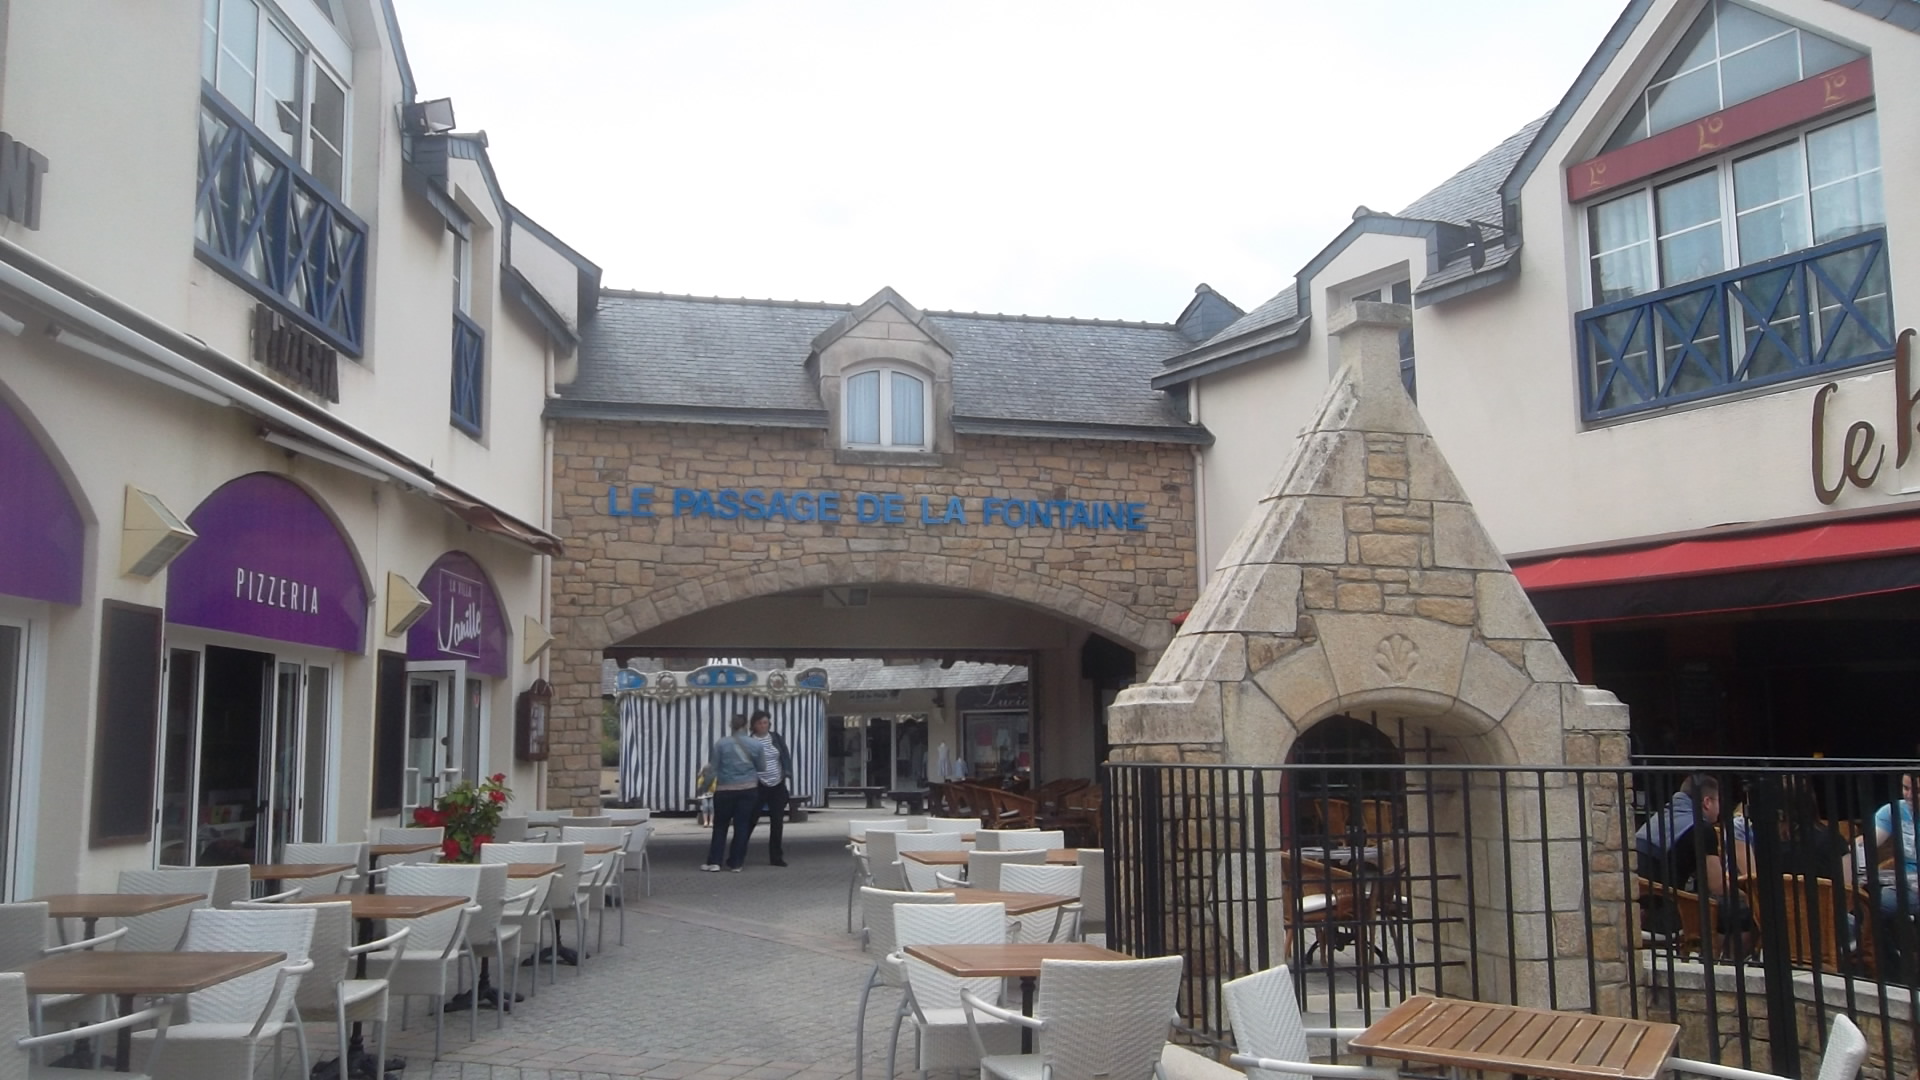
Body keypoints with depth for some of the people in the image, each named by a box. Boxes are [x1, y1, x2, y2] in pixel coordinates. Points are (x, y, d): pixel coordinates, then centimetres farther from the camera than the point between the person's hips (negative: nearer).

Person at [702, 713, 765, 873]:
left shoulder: (721, 743, -8)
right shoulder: (756, 745, -3)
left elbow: (713, 766, -5)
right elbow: (761, 767, 5)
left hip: (725, 789, -1)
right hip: (748, 789, 1)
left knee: (720, 826, 10)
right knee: (742, 826, 6)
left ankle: (714, 861, 7)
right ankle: (736, 863, 7)